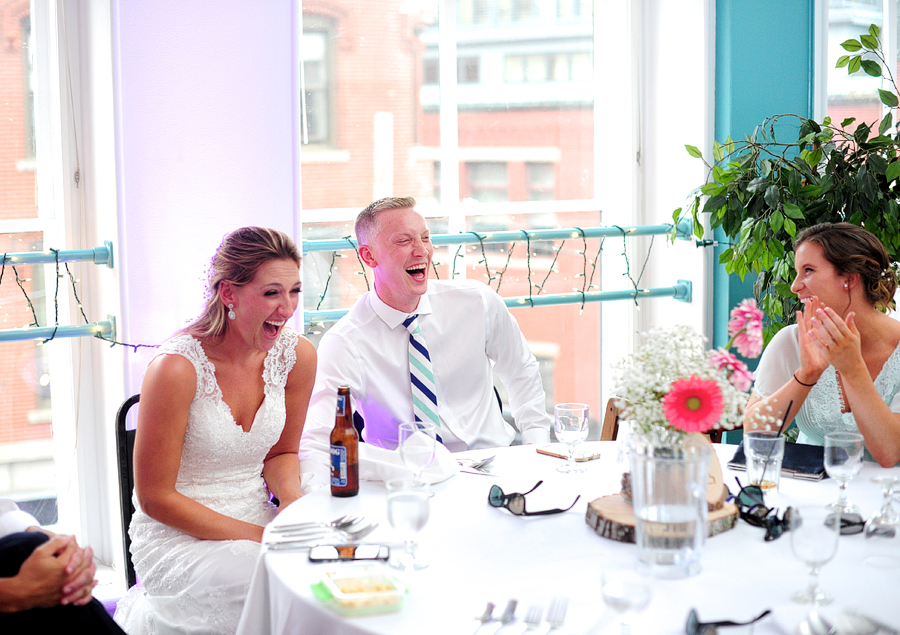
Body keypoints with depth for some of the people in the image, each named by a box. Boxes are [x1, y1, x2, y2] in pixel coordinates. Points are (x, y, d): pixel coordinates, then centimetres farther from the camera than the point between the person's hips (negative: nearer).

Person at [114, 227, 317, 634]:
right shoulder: (176, 368, -19)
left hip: (258, 523, 6)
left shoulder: (297, 356, -2)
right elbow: (155, 498, -13)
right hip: (178, 536, -6)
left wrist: (291, 498, -10)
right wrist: (257, 537, -16)